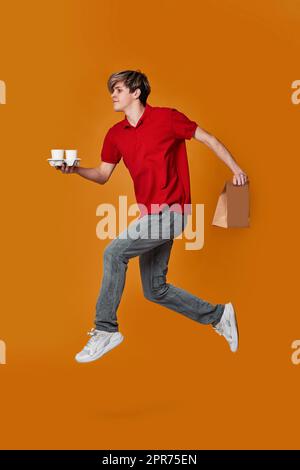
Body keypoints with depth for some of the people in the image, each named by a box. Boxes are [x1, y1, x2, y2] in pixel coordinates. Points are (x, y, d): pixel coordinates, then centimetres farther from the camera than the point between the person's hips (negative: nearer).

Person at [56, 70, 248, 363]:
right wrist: (76, 170, -6)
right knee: (154, 290, 10)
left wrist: (236, 169, -4)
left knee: (114, 252, -20)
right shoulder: (115, 134, 11)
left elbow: (209, 140, 3)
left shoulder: (167, 117, -4)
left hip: (170, 211, -7)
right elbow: (103, 175, 12)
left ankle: (105, 330, -8)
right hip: (150, 214, 8)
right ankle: (218, 315, 27)